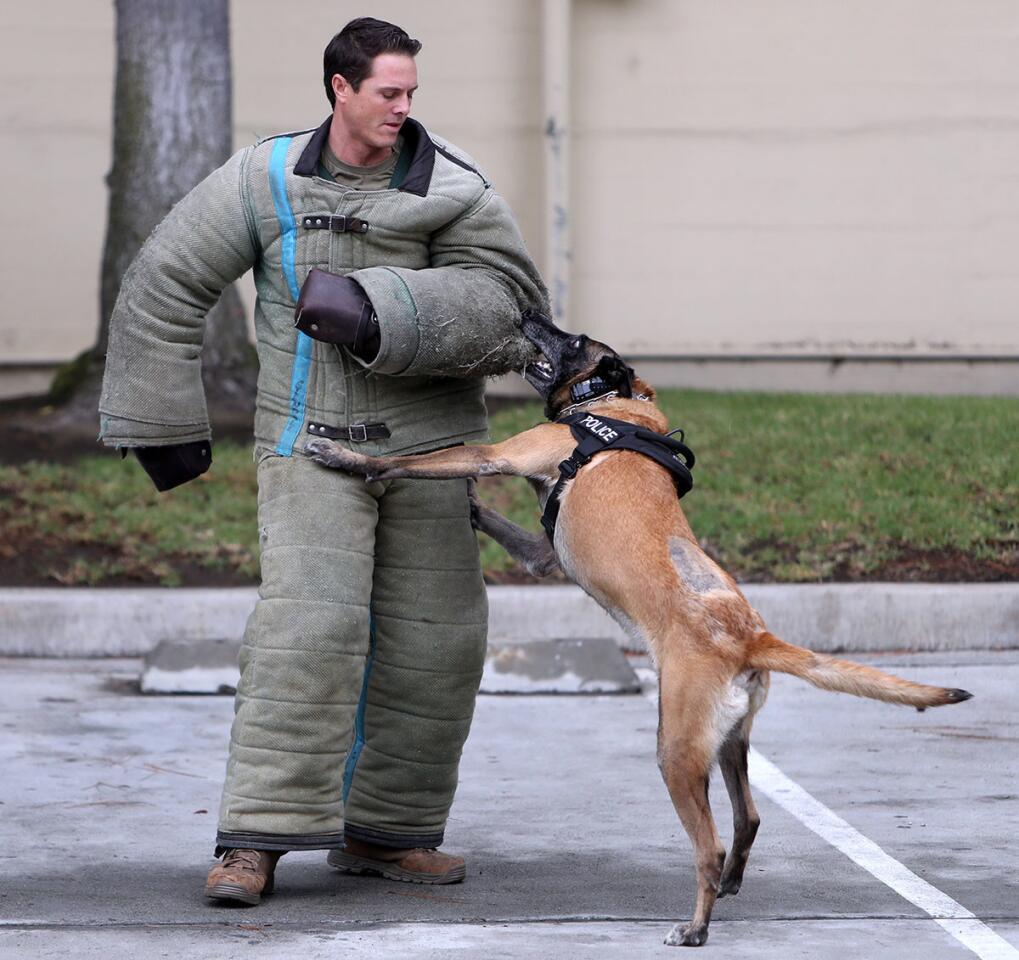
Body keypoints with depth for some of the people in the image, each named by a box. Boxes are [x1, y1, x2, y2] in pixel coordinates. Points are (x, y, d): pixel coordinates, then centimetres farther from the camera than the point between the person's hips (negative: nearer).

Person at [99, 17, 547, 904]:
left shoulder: (449, 183, -4)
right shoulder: (266, 179, -4)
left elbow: (505, 287, -16)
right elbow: (164, 289, 2)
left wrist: (385, 312, -28)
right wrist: (167, 423, 3)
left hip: (428, 443, 2)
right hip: (313, 440, -2)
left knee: (433, 642, 4)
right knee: (309, 630, -16)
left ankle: (382, 830, 19)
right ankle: (258, 838, -13)